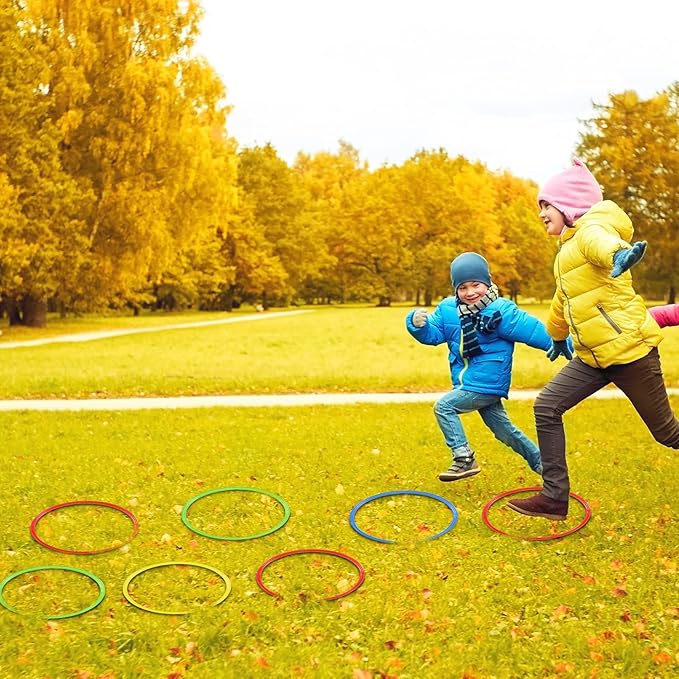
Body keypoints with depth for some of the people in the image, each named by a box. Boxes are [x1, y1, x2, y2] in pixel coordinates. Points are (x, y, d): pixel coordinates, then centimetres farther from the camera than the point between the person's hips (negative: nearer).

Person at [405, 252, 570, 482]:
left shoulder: (502, 310, -14)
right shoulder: (448, 309, 2)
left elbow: (533, 330, -16)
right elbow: (432, 334, 2)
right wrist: (417, 323, -19)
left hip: (487, 383, -7)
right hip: (469, 383, 7)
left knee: (444, 406, -15)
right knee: (504, 430, 16)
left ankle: (464, 459, -7)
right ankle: (543, 464, 32)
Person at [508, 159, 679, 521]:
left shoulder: (593, 226, -10)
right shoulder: (567, 248, 18)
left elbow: (598, 239, -38)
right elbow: (564, 298, 35)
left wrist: (617, 252, -61)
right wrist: (557, 336, 48)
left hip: (629, 348, -9)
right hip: (594, 355, 9)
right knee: (546, 407, -4)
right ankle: (554, 497, 0)